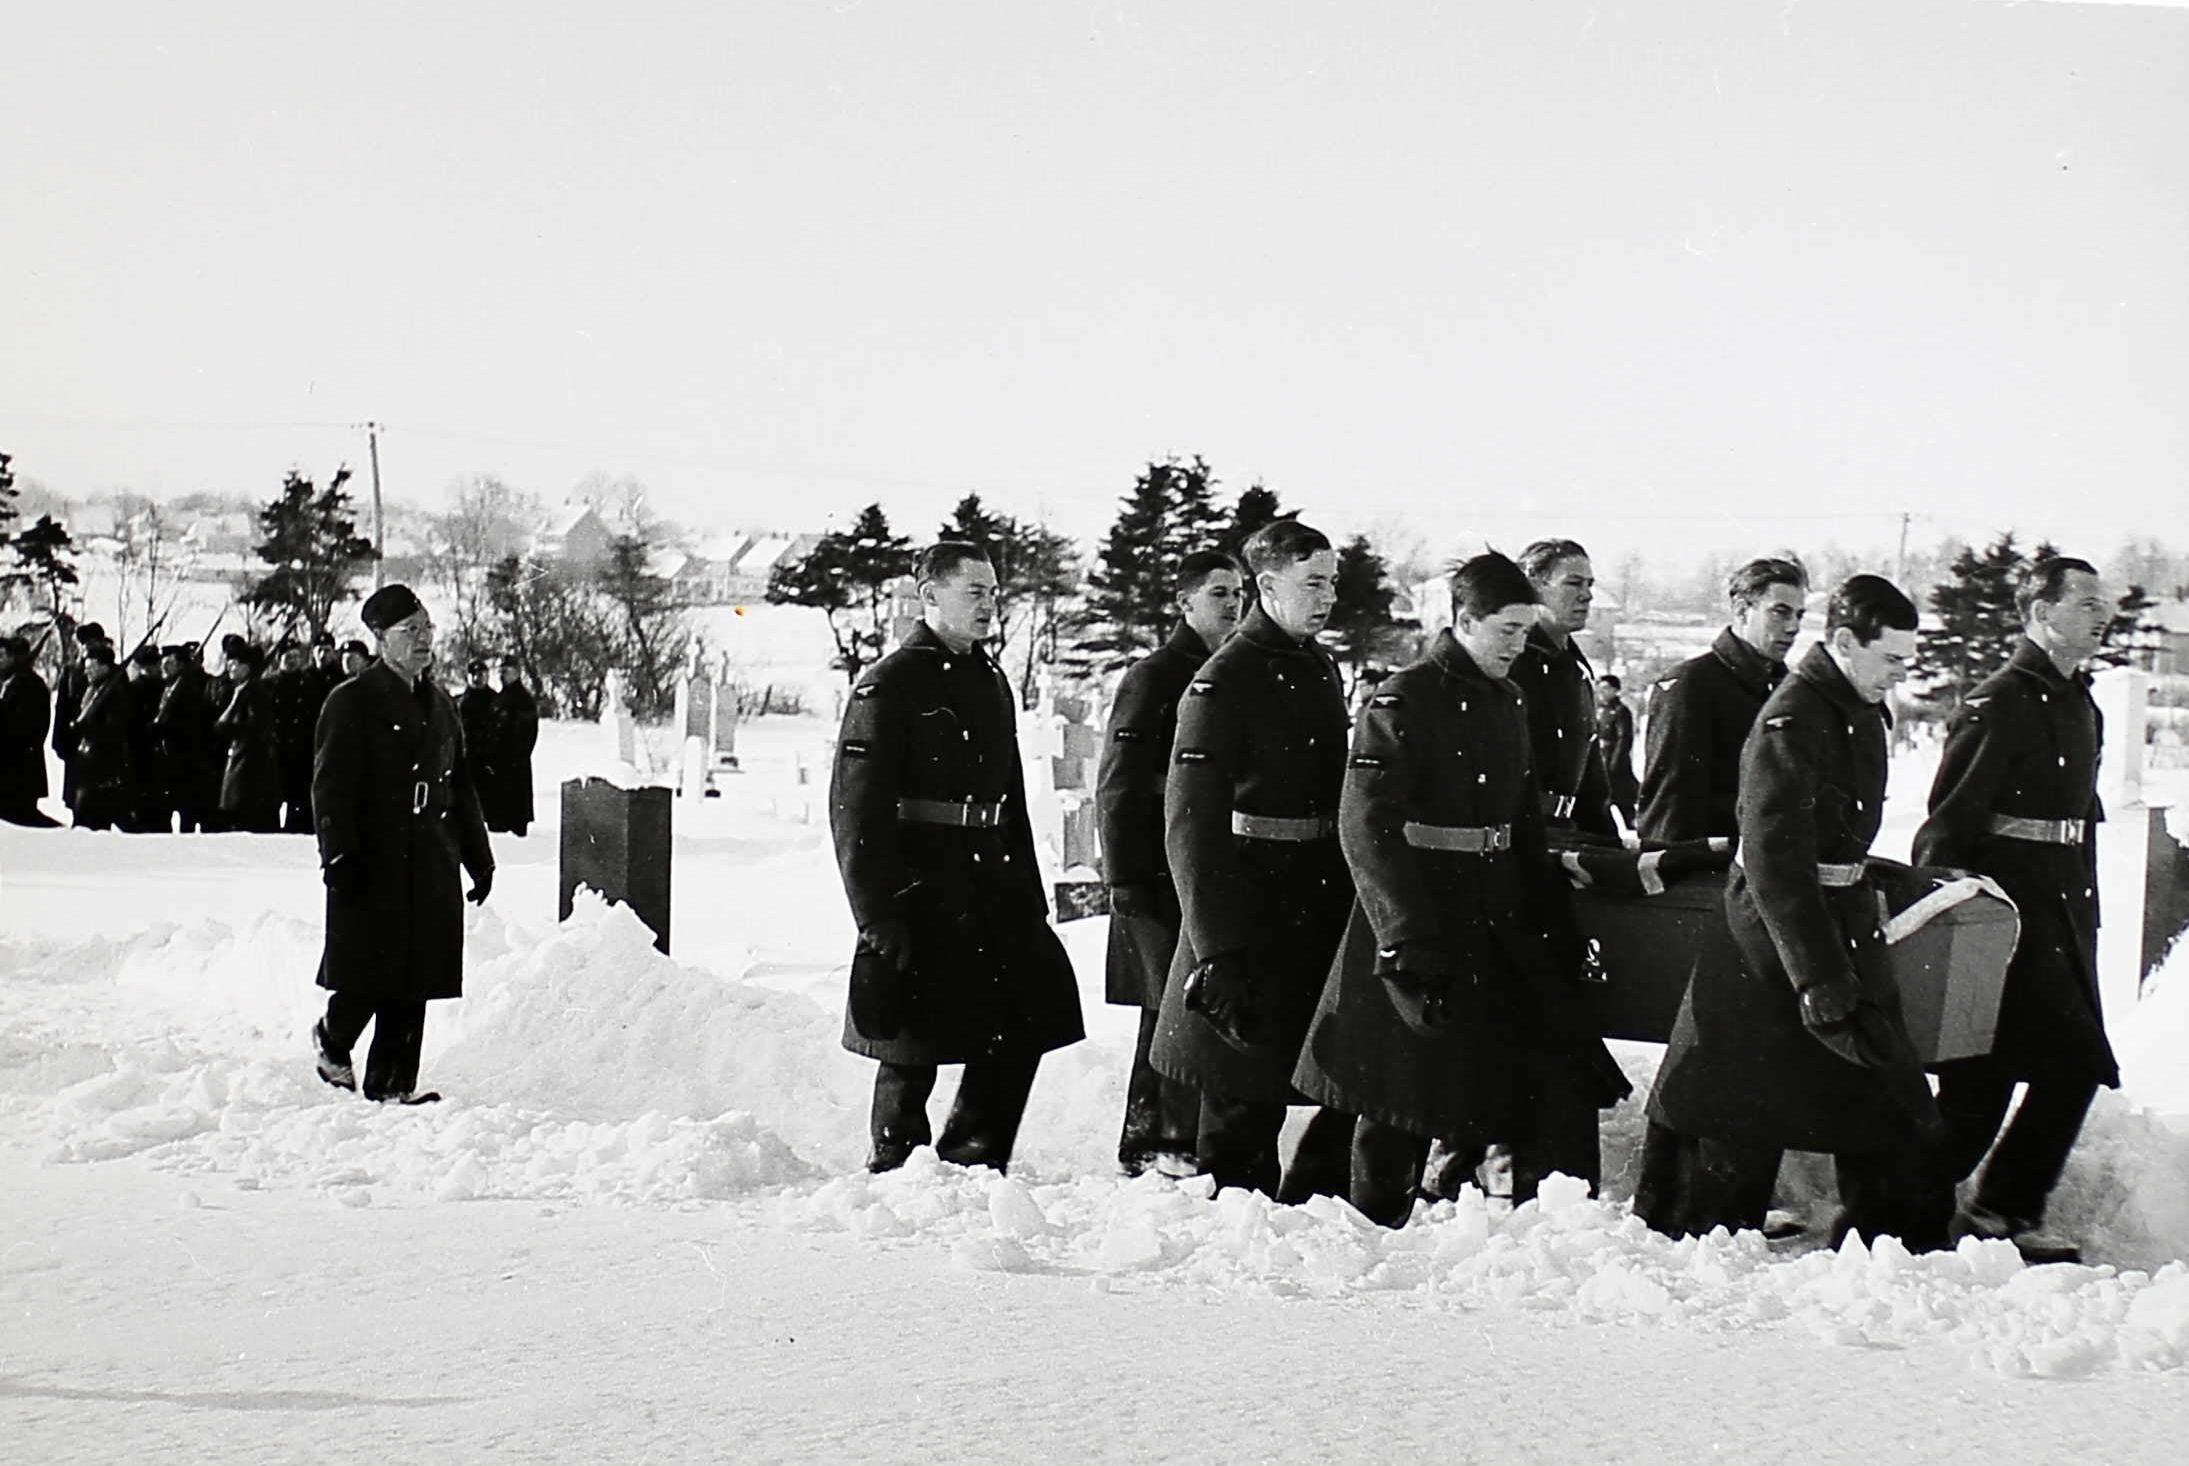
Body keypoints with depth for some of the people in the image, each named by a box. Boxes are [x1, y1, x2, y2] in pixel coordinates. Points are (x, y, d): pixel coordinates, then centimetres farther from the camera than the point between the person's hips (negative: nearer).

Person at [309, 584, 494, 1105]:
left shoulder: (440, 705, 16)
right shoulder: (351, 702, -4)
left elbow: (461, 789, 22)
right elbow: (331, 786, -10)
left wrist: (479, 859, 19)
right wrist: (338, 856, -19)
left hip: (432, 867, 6)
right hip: (371, 866, -6)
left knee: (414, 982, 5)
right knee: (367, 977, -4)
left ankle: (393, 1083, 12)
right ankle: (332, 1042, 24)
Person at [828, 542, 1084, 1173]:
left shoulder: (991, 681, 16)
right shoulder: (888, 685, -7)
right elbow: (855, 809, -12)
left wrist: (1029, 898, 16)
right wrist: (878, 917, -17)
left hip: (989, 883, 7)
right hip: (917, 889, -7)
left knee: (1032, 1010, 3)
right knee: (913, 1049, -1)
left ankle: (971, 1162, 16)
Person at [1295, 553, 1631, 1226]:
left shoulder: (1509, 704, 14)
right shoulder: (1400, 703, -10)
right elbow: (1367, 827, -16)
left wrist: (1553, 920, 13)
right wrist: (1411, 937, -22)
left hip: (1501, 918, 7)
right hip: (1418, 915, -7)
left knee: (1564, 1070, -1)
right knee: (1404, 1096, 0)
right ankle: (1373, 1225, 17)